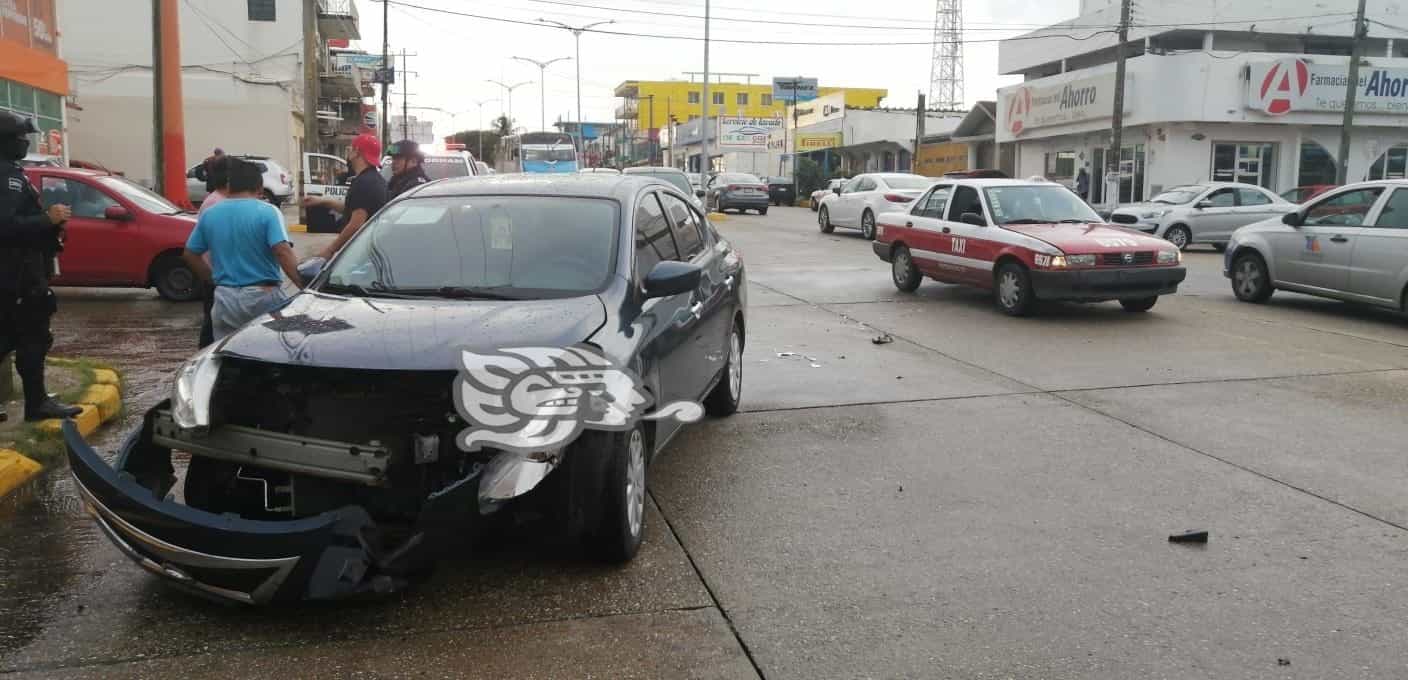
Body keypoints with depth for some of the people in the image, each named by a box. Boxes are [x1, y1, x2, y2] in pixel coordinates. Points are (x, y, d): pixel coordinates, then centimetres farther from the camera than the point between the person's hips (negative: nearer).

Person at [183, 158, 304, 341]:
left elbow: (190, 255, 14)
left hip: (225, 299, 4)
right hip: (262, 296, -4)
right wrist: (306, 287, -22)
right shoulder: (268, 212, -8)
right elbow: (283, 253, -20)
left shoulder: (209, 215, 8)